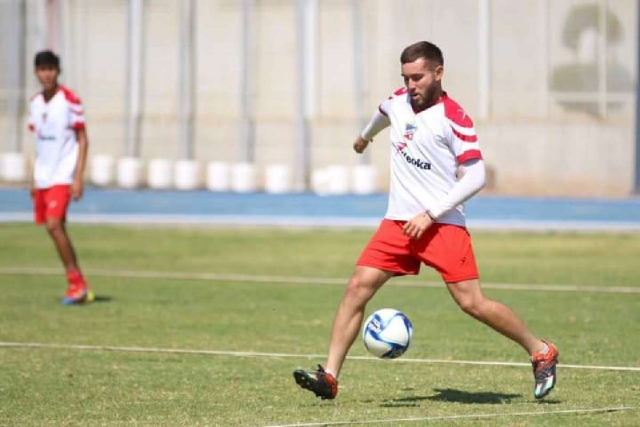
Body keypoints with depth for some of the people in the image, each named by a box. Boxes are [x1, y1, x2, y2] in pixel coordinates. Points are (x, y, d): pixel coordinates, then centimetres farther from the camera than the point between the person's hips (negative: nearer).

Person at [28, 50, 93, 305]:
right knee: (53, 228, 6)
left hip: (63, 176, -7)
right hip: (43, 177, 7)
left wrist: (78, 178, -14)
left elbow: (83, 140, -8)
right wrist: (34, 179, 17)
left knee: (54, 224, -19)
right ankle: (77, 285, 15)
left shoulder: (70, 101, -9)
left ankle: (77, 283, -12)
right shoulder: (35, 103, 10)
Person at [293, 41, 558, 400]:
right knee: (358, 287, -8)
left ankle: (541, 352, 7)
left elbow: (475, 176, -14)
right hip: (398, 222, 6)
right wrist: (366, 135, 56)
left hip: (443, 225, -6)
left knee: (472, 302, -12)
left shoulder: (454, 118, -11)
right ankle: (330, 376, -9)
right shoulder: (399, 102, 8)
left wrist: (430, 215, -18)